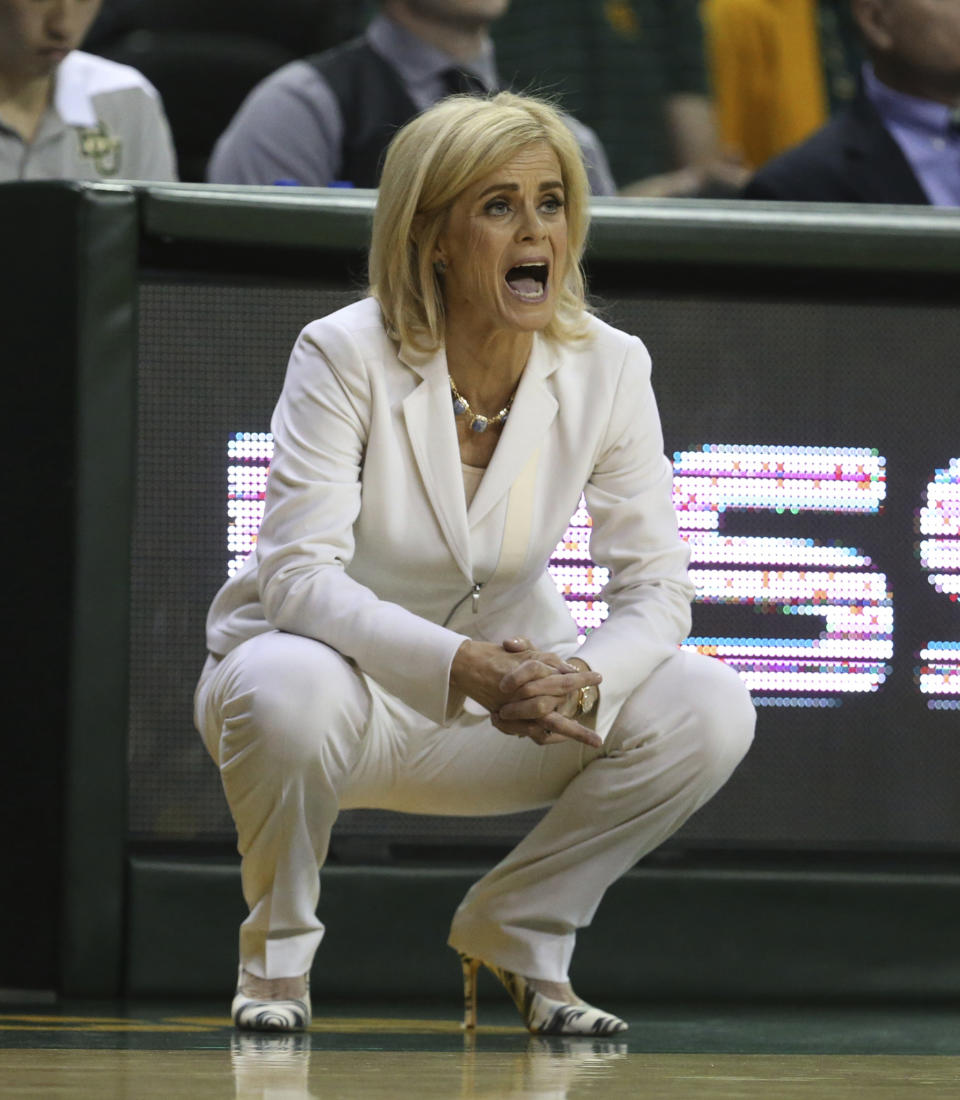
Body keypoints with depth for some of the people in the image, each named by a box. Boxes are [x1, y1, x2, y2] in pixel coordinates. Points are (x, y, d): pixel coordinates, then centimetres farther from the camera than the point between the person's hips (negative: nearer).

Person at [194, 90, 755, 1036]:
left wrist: (583, 682, -33)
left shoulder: (606, 370, -10)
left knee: (709, 709, -20)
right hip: (344, 673, -3)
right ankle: (278, 951, -8)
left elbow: (655, 586, -10)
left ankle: (518, 931, 2)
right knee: (288, 691, -39)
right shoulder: (346, 356, -19)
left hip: (509, 695, 3)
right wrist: (463, 666, -41)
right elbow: (300, 574, -26)